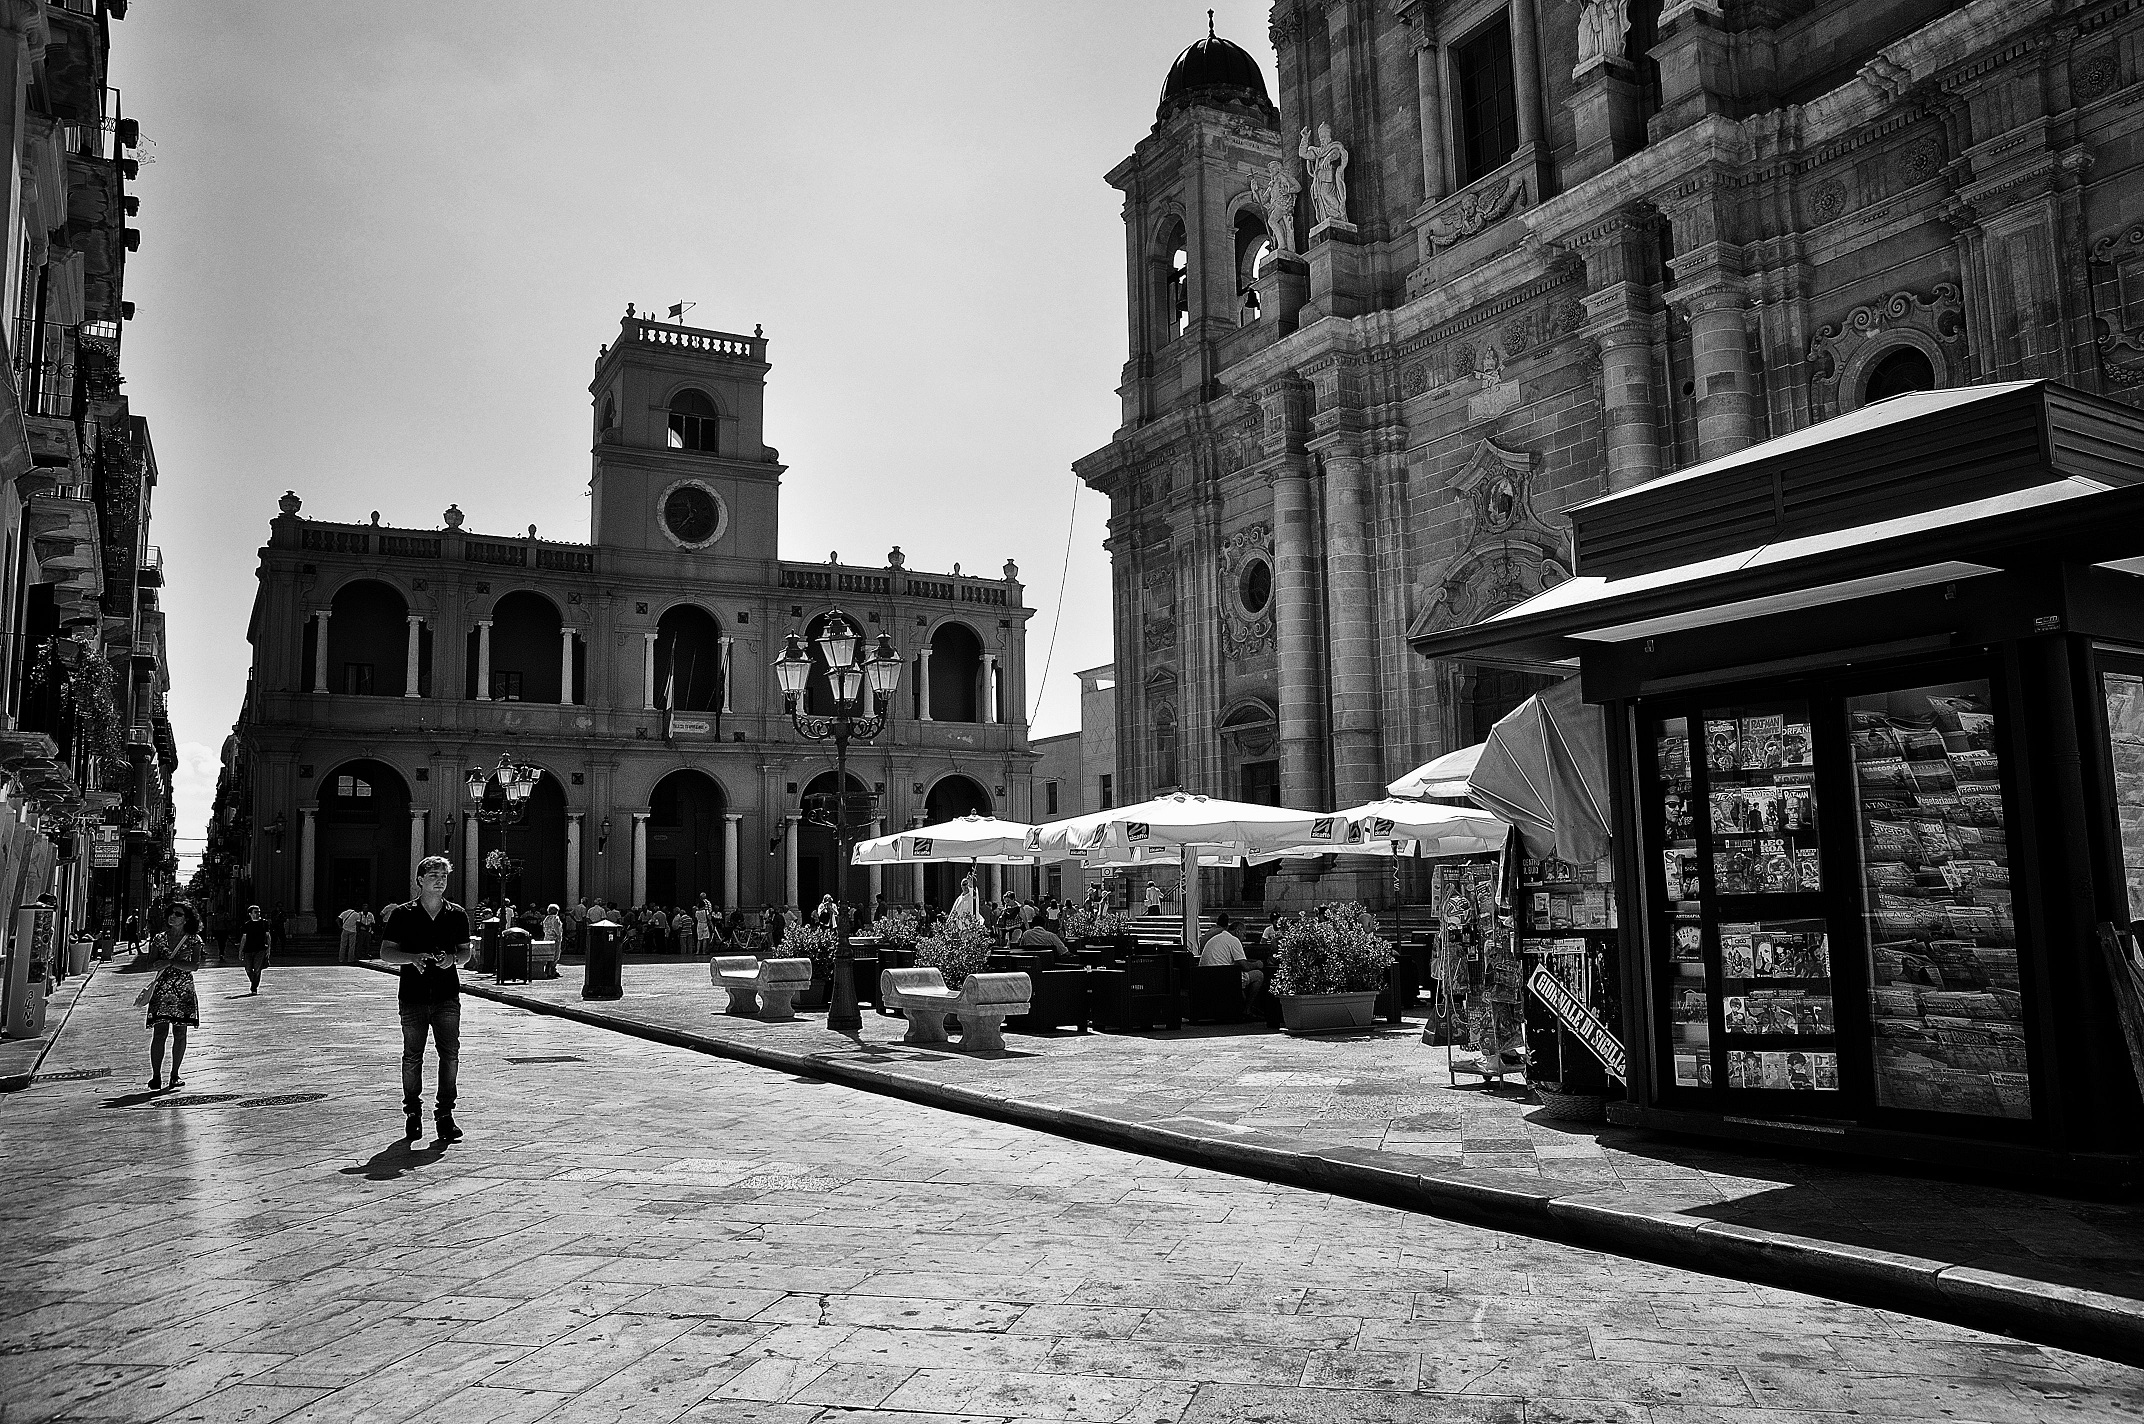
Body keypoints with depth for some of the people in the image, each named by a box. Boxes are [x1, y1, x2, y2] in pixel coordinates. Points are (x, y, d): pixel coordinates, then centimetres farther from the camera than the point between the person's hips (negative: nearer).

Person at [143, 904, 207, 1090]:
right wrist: (179, 958, -14)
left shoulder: (194, 940, 2)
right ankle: (156, 1076, -2)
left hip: (184, 992, -1)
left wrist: (170, 962, -17)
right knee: (159, 1033, -6)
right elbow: (151, 963, 0)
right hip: (162, 990, 1)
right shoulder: (160, 939, 8)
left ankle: (175, 1075, 13)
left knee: (180, 1034, 3)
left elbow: (194, 966, -8)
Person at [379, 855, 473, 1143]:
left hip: (447, 997, 1)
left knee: (450, 1055, -4)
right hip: (413, 997, -1)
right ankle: (412, 1112, 18)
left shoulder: (457, 915, 8)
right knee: (412, 1057, 4)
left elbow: (465, 952, 14)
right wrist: (413, 958, -15)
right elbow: (386, 951, 3)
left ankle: (445, 1114, 3)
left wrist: (453, 959, -8)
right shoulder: (403, 914, 2)